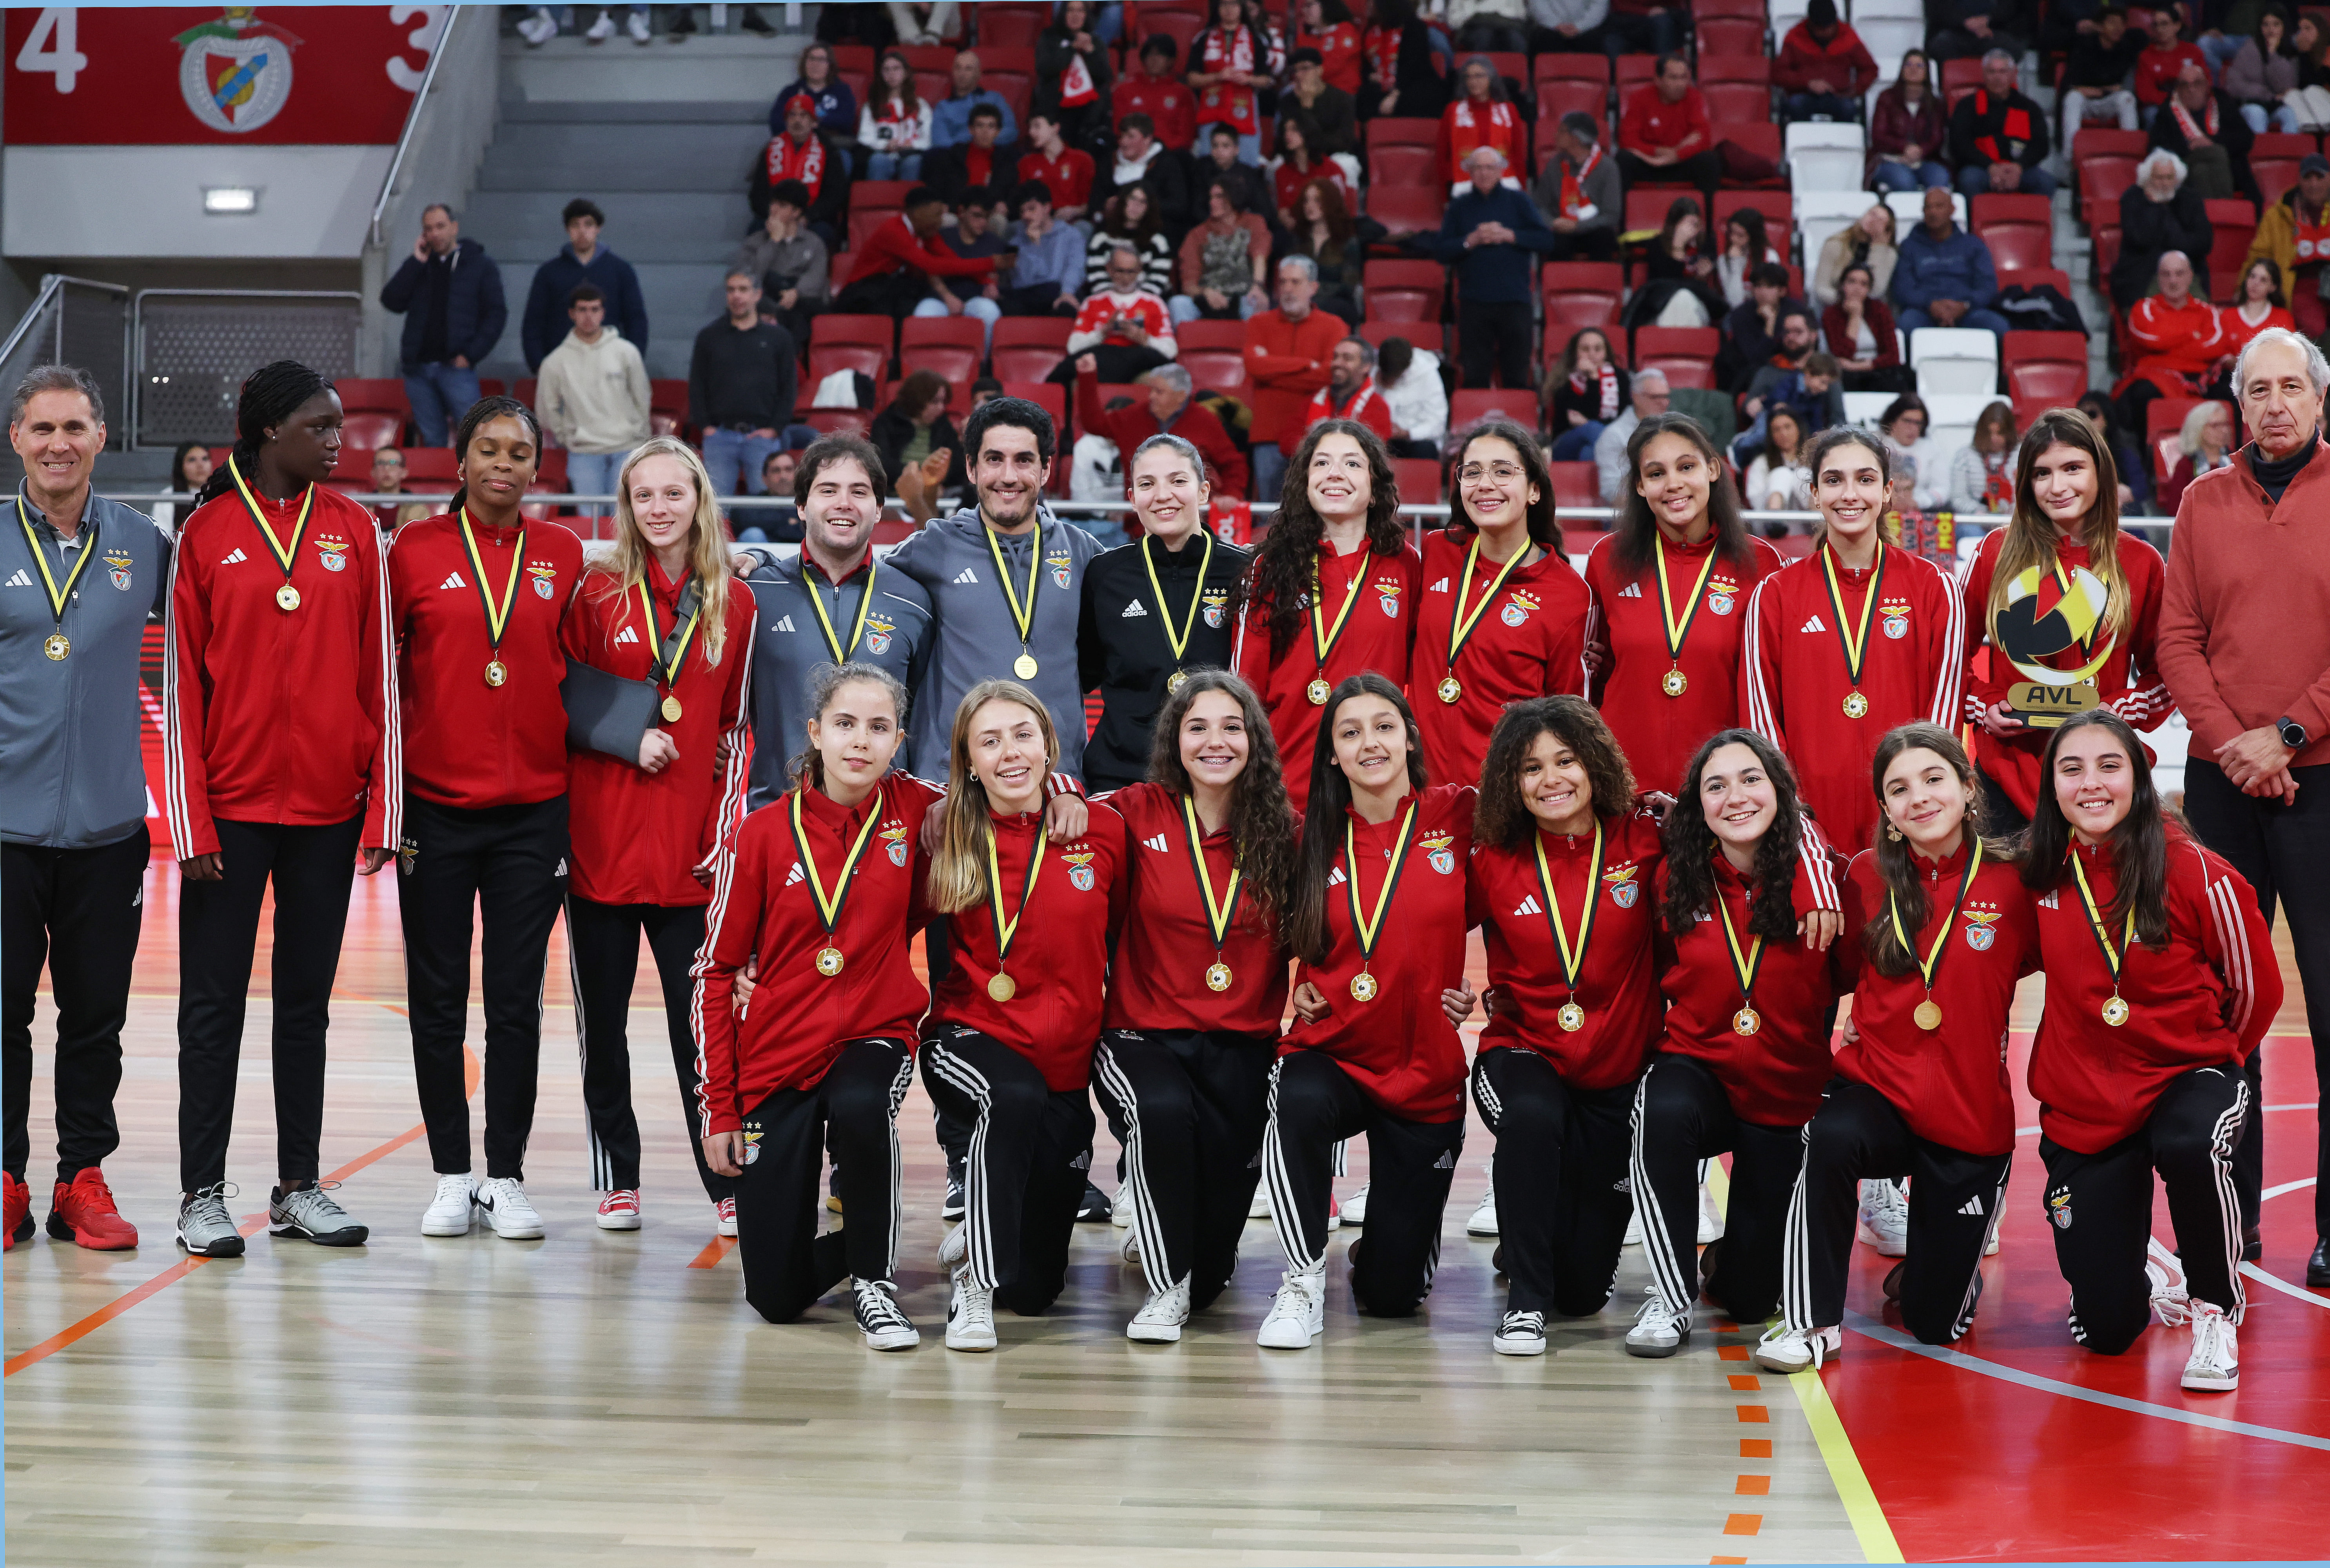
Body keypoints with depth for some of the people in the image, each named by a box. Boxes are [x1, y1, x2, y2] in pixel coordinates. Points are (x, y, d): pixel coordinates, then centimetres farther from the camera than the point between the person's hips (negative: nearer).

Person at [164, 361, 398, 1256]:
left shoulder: (355, 531, 5)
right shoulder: (208, 533, -2)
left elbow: (379, 674, 5)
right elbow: (181, 684, -2)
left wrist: (383, 809, -1)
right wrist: (190, 821, -7)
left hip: (328, 807, 3)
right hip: (230, 808, -2)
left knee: (307, 1001, 10)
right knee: (213, 1004, 2)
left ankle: (299, 1187, 17)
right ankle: (202, 1195, 8)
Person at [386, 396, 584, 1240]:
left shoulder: (563, 555, 5)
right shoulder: (417, 550, 0)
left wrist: (569, 746, 6)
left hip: (533, 808, 1)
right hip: (435, 804, -1)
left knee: (517, 1002, 2)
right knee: (437, 1000, 5)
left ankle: (507, 1178, 11)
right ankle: (451, 1177, 14)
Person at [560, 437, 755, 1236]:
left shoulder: (736, 606, 6)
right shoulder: (597, 595, 3)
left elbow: (738, 726, 8)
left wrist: (726, 830, 0)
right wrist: (628, 738, -10)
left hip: (690, 848, 0)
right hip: (600, 841, 0)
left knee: (700, 1019, -2)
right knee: (602, 1018, 6)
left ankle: (728, 1184, 5)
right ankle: (617, 1180, 16)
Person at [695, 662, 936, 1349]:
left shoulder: (916, 812, -4)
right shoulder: (765, 834, -5)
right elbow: (717, 971, 0)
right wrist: (717, 1106, -3)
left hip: (876, 1036, 0)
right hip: (777, 1053, 0)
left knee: (859, 1108, -40)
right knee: (777, 1296, -6)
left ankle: (875, 1277, -16)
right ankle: (849, 1241, 29)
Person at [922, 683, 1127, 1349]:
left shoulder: (1103, 830, -4)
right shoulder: (948, 838, -4)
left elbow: (1128, 942, 9)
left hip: (1066, 1055, 2)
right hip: (970, 1035, -2)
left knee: (1036, 1288, 5)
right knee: (1016, 1099, -40)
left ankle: (992, 1229, 41)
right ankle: (974, 1283, -23)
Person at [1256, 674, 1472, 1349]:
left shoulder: (1457, 817, -4)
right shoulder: (1315, 840, 2)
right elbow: (1286, 932, 17)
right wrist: (1297, 982, 1)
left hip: (1425, 1072, -1)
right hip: (1332, 1056, 1)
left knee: (1392, 1292, 0)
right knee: (1301, 1101, -38)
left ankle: (1404, 1223, 37)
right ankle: (1303, 1282, -17)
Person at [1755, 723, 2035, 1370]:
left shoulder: (2011, 880, -8)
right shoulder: (1868, 876, 0)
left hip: (1971, 1113, -1)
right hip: (1878, 1082, 1)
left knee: (1936, 1324, 1)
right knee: (1831, 1140, -37)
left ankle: (1941, 1263, 39)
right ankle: (1815, 1322, -21)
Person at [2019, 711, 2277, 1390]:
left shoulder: (2194, 874, -16)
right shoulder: (2043, 875, -5)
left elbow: (2257, 986, -2)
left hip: (2188, 1074, -3)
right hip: (2083, 1103, 3)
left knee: (2189, 1147, -42)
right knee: (2105, 1329, 0)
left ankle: (2216, 1309, -14)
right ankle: (2150, 1283, 39)